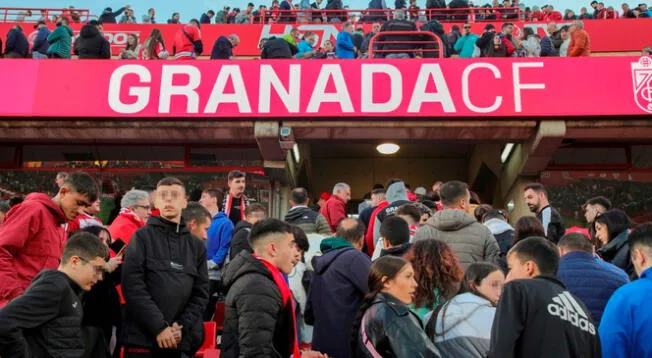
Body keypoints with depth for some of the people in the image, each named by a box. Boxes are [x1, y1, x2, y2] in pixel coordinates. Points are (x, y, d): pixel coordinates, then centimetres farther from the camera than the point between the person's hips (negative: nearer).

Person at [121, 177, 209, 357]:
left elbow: (201, 293, 8)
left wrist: (182, 326, -7)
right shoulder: (142, 237, 0)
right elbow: (132, 286, -9)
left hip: (181, 341, 3)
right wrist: (159, 327, -15)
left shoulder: (196, 245, 11)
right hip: (143, 338, -3)